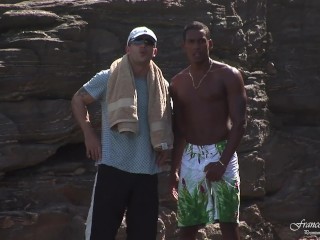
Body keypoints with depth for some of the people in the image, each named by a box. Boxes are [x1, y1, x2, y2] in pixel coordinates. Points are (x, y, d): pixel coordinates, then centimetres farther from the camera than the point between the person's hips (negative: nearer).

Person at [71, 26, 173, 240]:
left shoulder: (161, 86, 9)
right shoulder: (109, 78, -2)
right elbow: (78, 100, 5)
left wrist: (167, 146, 5)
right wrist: (89, 134, -4)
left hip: (148, 171, 4)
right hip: (113, 167, -4)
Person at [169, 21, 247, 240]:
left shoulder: (228, 75, -4)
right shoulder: (178, 83, 11)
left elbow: (240, 123, -9)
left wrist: (223, 161, -17)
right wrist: (174, 169, 10)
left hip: (221, 154, -4)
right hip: (190, 158, 4)